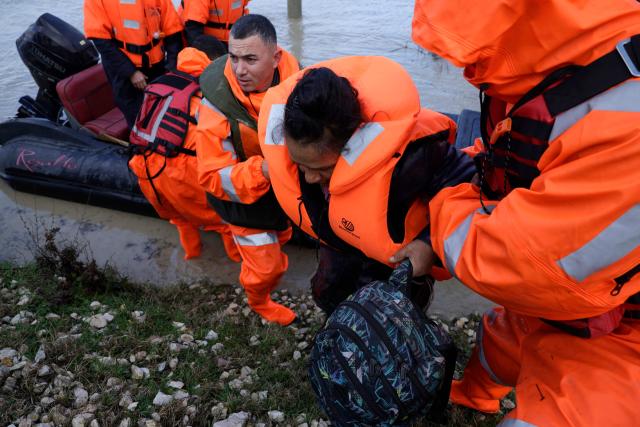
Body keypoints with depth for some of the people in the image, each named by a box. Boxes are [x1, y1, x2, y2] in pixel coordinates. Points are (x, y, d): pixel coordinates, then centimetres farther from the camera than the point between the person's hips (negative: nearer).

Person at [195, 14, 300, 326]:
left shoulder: (292, 73, -23)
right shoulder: (217, 104, -35)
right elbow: (213, 177, -29)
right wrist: (262, 170, -45)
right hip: (242, 198, -4)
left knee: (281, 237, 31)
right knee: (266, 266, 9)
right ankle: (259, 303, 45)